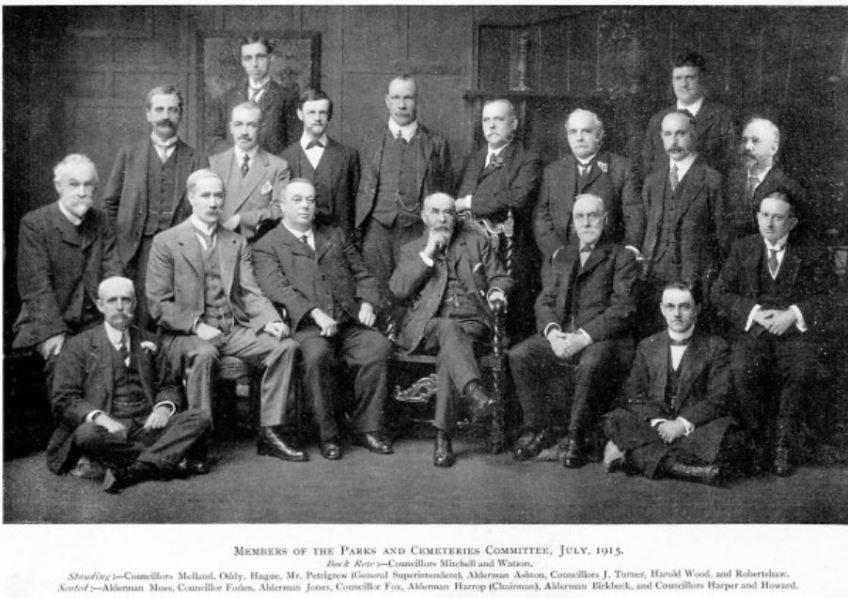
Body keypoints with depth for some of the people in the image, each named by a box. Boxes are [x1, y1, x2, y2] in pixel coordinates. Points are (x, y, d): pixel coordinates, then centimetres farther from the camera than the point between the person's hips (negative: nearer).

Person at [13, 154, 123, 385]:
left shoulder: (101, 223, 9)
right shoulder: (34, 223, -5)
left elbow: (113, 276, 4)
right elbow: (37, 285, -10)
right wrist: (53, 331, -19)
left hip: (94, 322, 3)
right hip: (46, 323, -3)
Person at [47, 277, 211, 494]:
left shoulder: (147, 341, 19)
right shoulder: (79, 345, 6)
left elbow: (169, 385, 19)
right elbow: (65, 399, -1)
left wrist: (164, 407, -6)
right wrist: (99, 417, -21)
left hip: (147, 426, 3)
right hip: (108, 427, -3)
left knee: (199, 418, -21)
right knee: (86, 434, -38)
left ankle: (132, 470, -33)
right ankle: (172, 458, -28)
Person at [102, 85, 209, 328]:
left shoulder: (197, 160, 11)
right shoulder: (128, 154, 13)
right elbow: (109, 205, 14)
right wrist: (117, 242, 4)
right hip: (139, 250, 0)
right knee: (138, 323, -5)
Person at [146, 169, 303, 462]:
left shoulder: (237, 242, 18)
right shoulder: (166, 242, 4)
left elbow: (250, 292, 9)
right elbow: (158, 305, -3)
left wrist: (271, 320, -11)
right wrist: (197, 325, -17)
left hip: (235, 329, 4)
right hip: (186, 334, -4)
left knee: (285, 346, -19)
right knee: (203, 353, -38)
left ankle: (269, 432, -15)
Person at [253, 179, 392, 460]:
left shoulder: (335, 236, 27)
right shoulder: (267, 246, 10)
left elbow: (362, 274, 24)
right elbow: (278, 289, -6)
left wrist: (366, 303, 2)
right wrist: (316, 314, -19)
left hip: (350, 322, 4)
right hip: (306, 325, -4)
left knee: (378, 345, -27)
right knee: (316, 354, -36)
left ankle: (365, 428, -14)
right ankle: (327, 434, -18)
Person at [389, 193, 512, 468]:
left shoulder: (476, 243, 24)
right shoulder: (411, 250, 20)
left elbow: (501, 277, 20)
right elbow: (398, 290, 3)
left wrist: (497, 292, -4)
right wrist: (428, 255, -1)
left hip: (471, 322, 1)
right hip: (426, 326, -1)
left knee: (448, 351, -32)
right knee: (448, 328, -37)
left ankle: (443, 437, -35)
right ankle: (474, 391, -58)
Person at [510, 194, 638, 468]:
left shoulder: (622, 257, 4)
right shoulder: (563, 256, 21)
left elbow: (622, 309, -7)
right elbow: (545, 300, 14)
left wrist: (584, 337, -19)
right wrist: (552, 331, -9)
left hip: (600, 339, -5)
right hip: (560, 337, 5)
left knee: (590, 364, -37)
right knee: (518, 356, -21)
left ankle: (577, 437, -17)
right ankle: (539, 429, -4)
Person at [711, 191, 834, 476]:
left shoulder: (812, 254, 12)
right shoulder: (741, 248, 15)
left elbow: (824, 299, 3)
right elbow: (720, 292, 6)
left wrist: (793, 314, -14)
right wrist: (754, 312, -9)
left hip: (795, 329, 0)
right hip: (751, 328, 1)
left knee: (802, 371, -33)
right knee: (744, 371, -32)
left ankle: (782, 443, -17)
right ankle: (760, 440, -12)